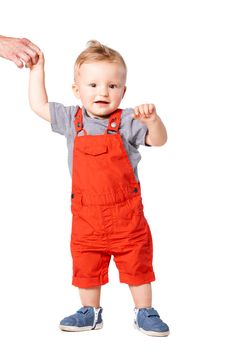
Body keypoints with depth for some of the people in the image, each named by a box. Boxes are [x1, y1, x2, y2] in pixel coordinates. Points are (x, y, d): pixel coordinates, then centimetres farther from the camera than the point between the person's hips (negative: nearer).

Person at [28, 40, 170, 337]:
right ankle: (90, 313, 32)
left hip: (126, 213, -2)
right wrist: (37, 69, 11)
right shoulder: (71, 119, 1)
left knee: (137, 264, 8)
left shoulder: (126, 121, -8)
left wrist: (152, 119, -31)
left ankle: (144, 313, 25)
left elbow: (158, 141, -11)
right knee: (86, 266, 13)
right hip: (87, 215, 3)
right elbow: (39, 105, 11)